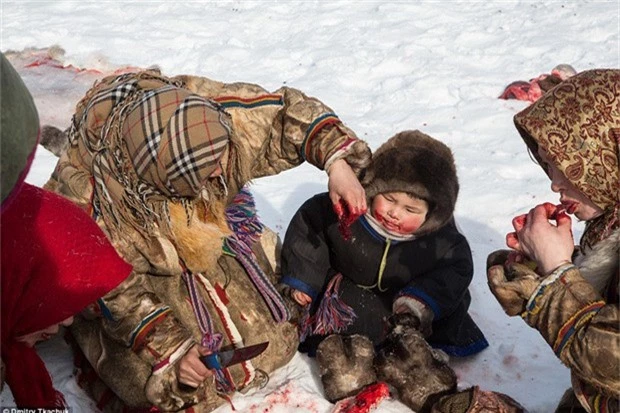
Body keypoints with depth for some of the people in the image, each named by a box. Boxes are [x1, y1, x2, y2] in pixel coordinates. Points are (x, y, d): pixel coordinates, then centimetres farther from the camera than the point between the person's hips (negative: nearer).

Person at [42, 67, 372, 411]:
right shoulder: (86, 193, -37)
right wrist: (170, 348, -27)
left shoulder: (212, 114, -31)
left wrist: (336, 161, -29)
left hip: (219, 246, 4)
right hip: (150, 280, -3)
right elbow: (115, 290, -24)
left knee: (274, 344, 3)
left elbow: (291, 110, -15)